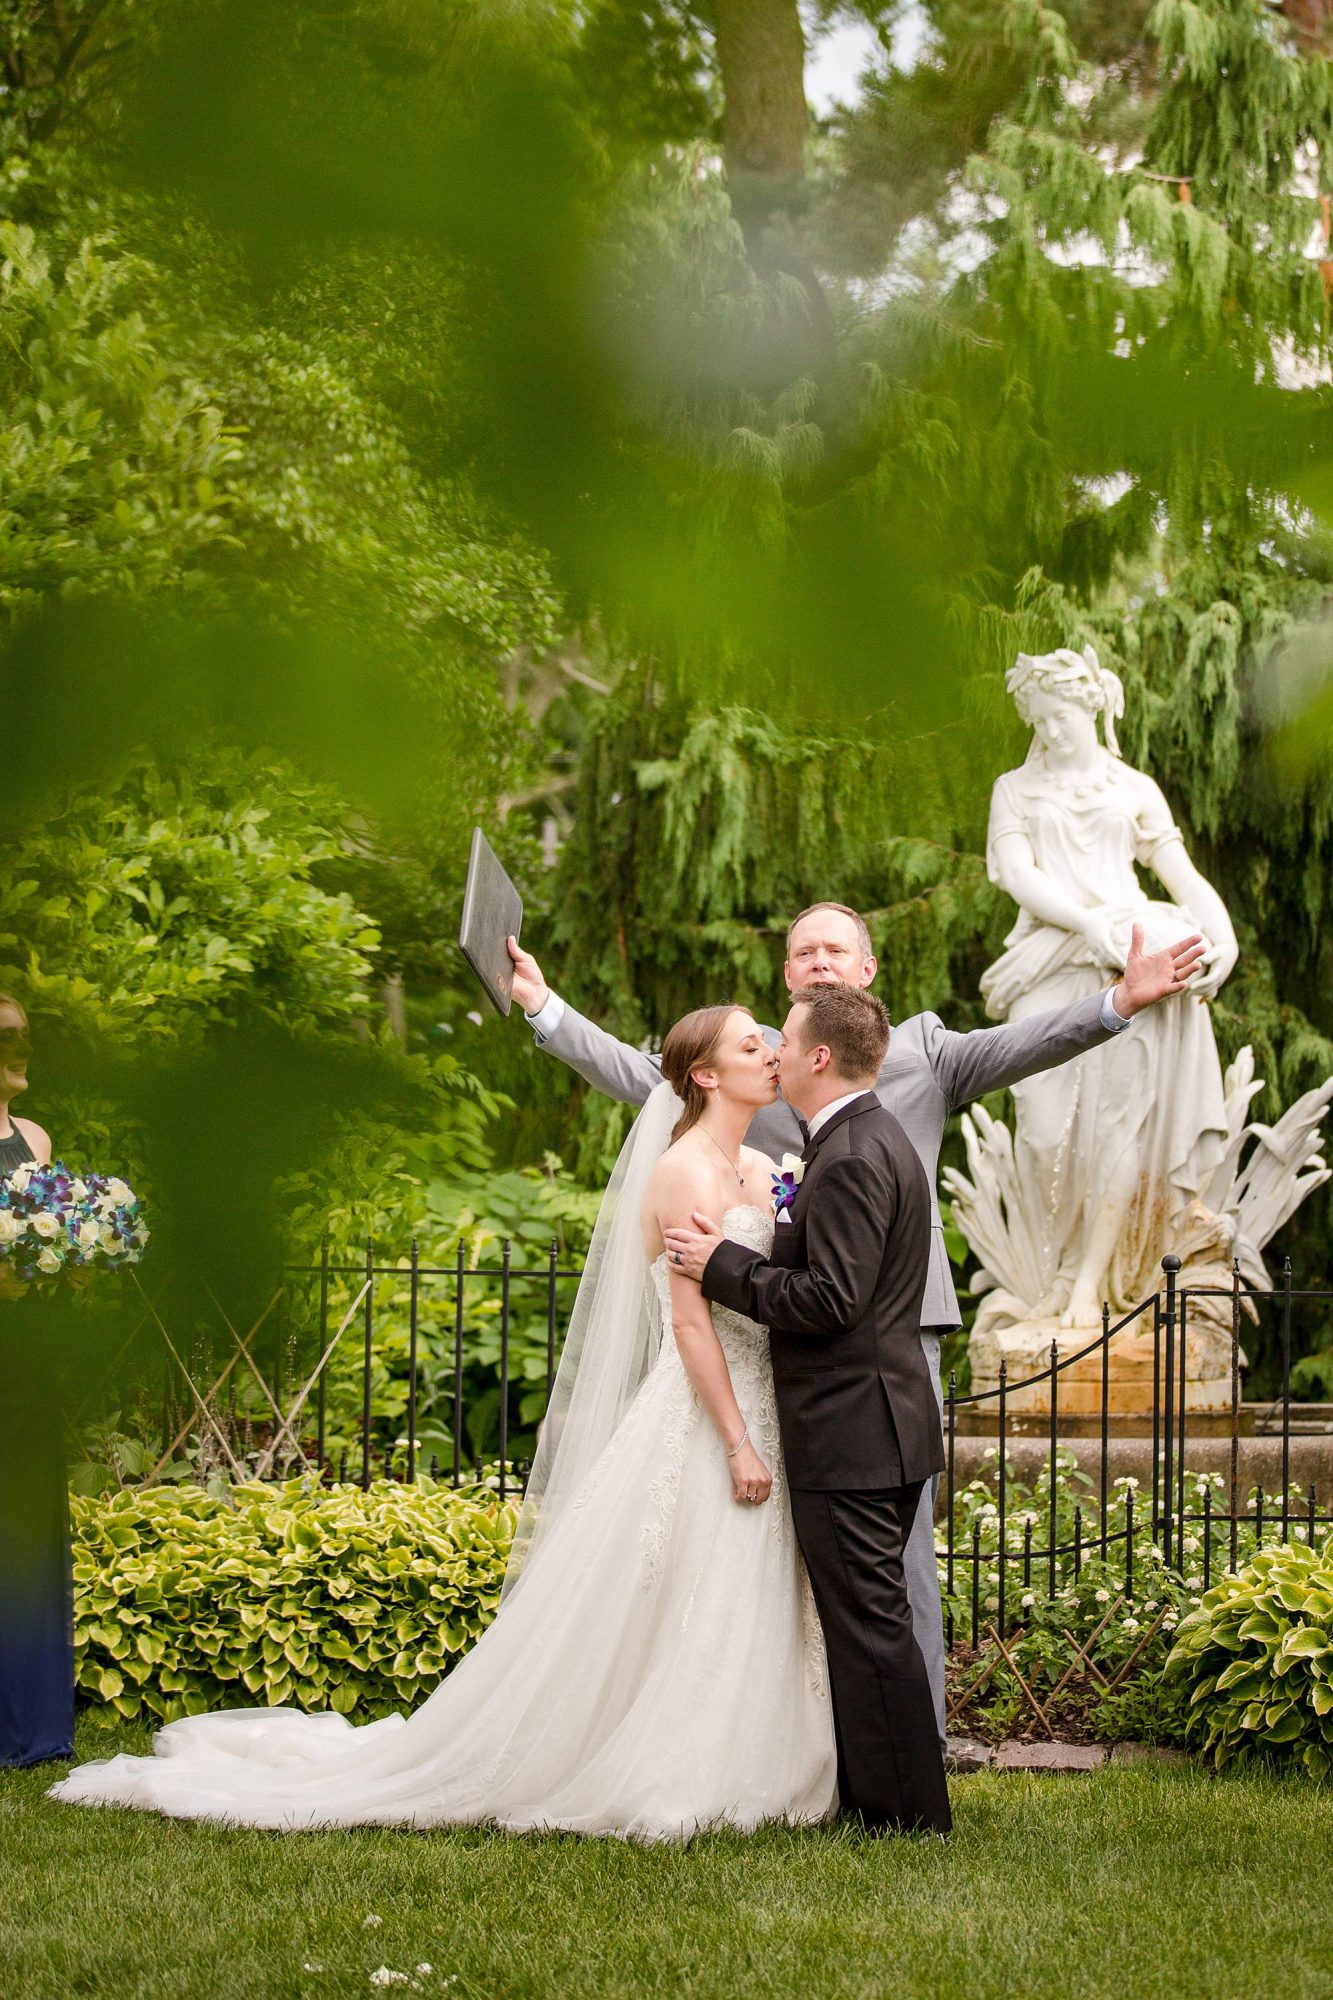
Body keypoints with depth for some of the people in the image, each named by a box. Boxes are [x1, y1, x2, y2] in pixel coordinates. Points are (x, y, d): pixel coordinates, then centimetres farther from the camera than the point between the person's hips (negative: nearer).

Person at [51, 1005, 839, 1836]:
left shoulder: (761, 1172, 13)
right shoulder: (684, 1171, -13)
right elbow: (692, 1322, -17)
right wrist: (738, 1446, -20)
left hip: (757, 1417, 8)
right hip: (698, 1424, -8)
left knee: (740, 1611, 8)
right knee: (680, 1609, -4)